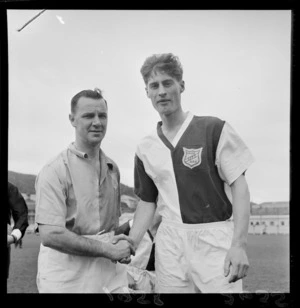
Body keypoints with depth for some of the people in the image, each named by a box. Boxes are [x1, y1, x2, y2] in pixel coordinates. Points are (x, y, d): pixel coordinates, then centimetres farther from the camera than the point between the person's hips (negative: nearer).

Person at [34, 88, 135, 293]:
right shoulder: (55, 171, -13)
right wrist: (107, 249, -15)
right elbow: (51, 235, -20)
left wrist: (121, 243, -1)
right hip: (68, 276, -5)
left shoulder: (112, 168, 8)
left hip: (111, 270, 6)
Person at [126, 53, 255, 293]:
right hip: (169, 244, 4)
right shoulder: (145, 148, 8)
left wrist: (239, 245, -16)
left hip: (215, 239, -3)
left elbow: (239, 185, -6)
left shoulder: (214, 129, -4)